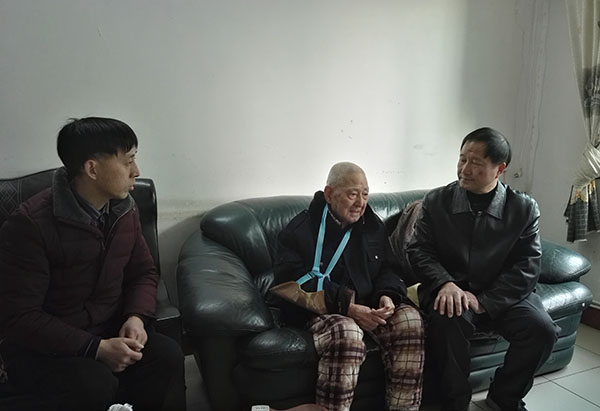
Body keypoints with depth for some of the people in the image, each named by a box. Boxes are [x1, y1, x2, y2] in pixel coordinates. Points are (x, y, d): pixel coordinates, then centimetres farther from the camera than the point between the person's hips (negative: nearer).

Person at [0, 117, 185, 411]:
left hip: (110, 331, 5)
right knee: (95, 384, -34)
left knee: (168, 356, -22)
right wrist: (96, 349, -26)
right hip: (43, 347, -4)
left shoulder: (125, 209, -1)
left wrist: (137, 316, -12)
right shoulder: (30, 224, -20)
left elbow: (143, 272, 9)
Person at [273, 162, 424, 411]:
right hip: (320, 312, -5)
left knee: (410, 319, -20)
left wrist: (387, 295, -8)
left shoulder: (373, 225, 12)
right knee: (347, 333, -36)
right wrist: (347, 307, -24)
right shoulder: (300, 230, -7)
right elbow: (294, 285, -15)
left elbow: (386, 269, 17)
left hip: (369, 307, 6)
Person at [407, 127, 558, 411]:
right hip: (450, 290, -1)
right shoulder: (436, 201, 0)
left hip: (501, 295, 2)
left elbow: (527, 267, -6)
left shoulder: (524, 208, -1)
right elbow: (419, 250, -2)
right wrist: (445, 283, -21)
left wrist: (484, 301, -19)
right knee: (448, 319, -33)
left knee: (542, 330, -22)